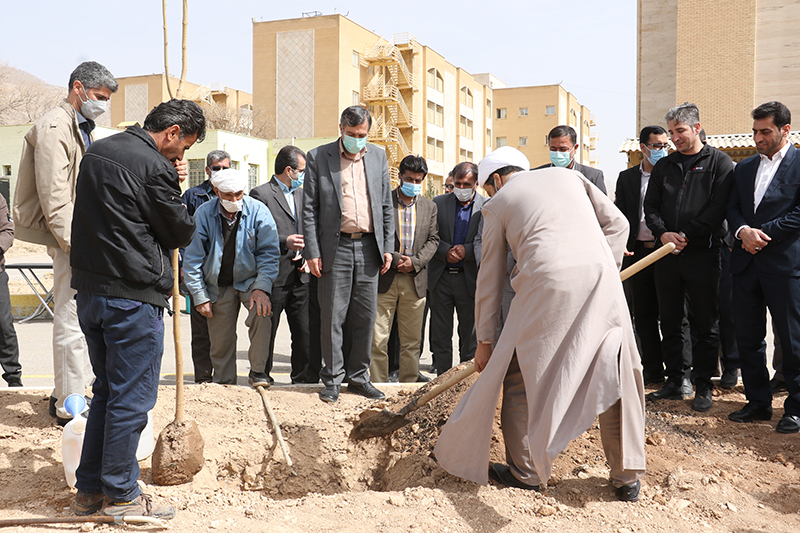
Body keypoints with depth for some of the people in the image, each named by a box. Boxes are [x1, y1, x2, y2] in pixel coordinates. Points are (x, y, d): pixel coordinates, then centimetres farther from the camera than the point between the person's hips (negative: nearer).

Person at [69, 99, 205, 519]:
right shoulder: (155, 166, -14)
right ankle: (120, 495, 14)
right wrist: (174, 191, 10)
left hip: (89, 289, 9)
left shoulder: (96, 152, 13)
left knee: (107, 391, 19)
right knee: (132, 398, 3)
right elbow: (180, 233, -7)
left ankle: (89, 490, 26)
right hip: (133, 295, -9)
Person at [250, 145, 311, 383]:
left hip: (300, 276, 6)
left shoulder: (301, 194, 19)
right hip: (274, 276, -6)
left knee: (306, 333, 5)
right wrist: (284, 242, -22)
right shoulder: (261, 194, -4)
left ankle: (302, 379, 16)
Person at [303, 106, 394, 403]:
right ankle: (333, 378, 14)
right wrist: (312, 252, -7)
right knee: (332, 316, 1)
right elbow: (309, 209, 0)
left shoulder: (378, 156, 12)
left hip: (369, 247, 3)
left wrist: (388, 247, 6)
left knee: (365, 317, 7)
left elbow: (386, 206, 13)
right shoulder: (318, 157, 2)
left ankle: (358, 376, 19)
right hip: (336, 247, -3)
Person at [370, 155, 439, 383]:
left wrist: (415, 262, -7)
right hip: (384, 278, -3)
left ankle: (408, 385, 19)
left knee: (411, 341, 9)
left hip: (415, 280, 3)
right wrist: (394, 259, -11)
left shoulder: (429, 206, 12)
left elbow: (433, 240, 9)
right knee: (377, 339, -3)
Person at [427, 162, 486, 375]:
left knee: (470, 335, 7)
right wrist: (446, 252, -13)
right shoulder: (438, 203, 6)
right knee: (440, 334, 7)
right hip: (441, 277, 2)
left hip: (470, 278, -2)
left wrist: (466, 250, -16)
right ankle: (443, 378, 16)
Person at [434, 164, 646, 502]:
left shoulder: (498, 202, 20)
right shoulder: (568, 175, 28)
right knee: (614, 376, 13)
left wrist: (485, 339, 23)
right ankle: (627, 477, 21)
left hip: (548, 283, -3)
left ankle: (526, 472, 22)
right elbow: (617, 224, 17)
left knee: (519, 375, 13)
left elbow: (489, 278, 19)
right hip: (601, 274, 4)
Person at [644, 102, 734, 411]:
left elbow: (719, 207, -8)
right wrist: (663, 233, -8)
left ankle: (703, 386, 12)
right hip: (667, 254, 4)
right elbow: (650, 206, 11)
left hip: (703, 253, -4)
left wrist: (686, 235, -13)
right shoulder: (664, 166, 15)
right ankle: (677, 380, 19)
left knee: (706, 324, 3)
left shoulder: (719, 162, 2)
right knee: (670, 322, 9)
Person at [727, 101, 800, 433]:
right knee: (747, 337, 10)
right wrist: (743, 231, -9)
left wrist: (763, 232, -13)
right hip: (746, 264, 6)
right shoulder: (744, 168, 16)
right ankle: (758, 403, 23)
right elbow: (732, 209, 11)